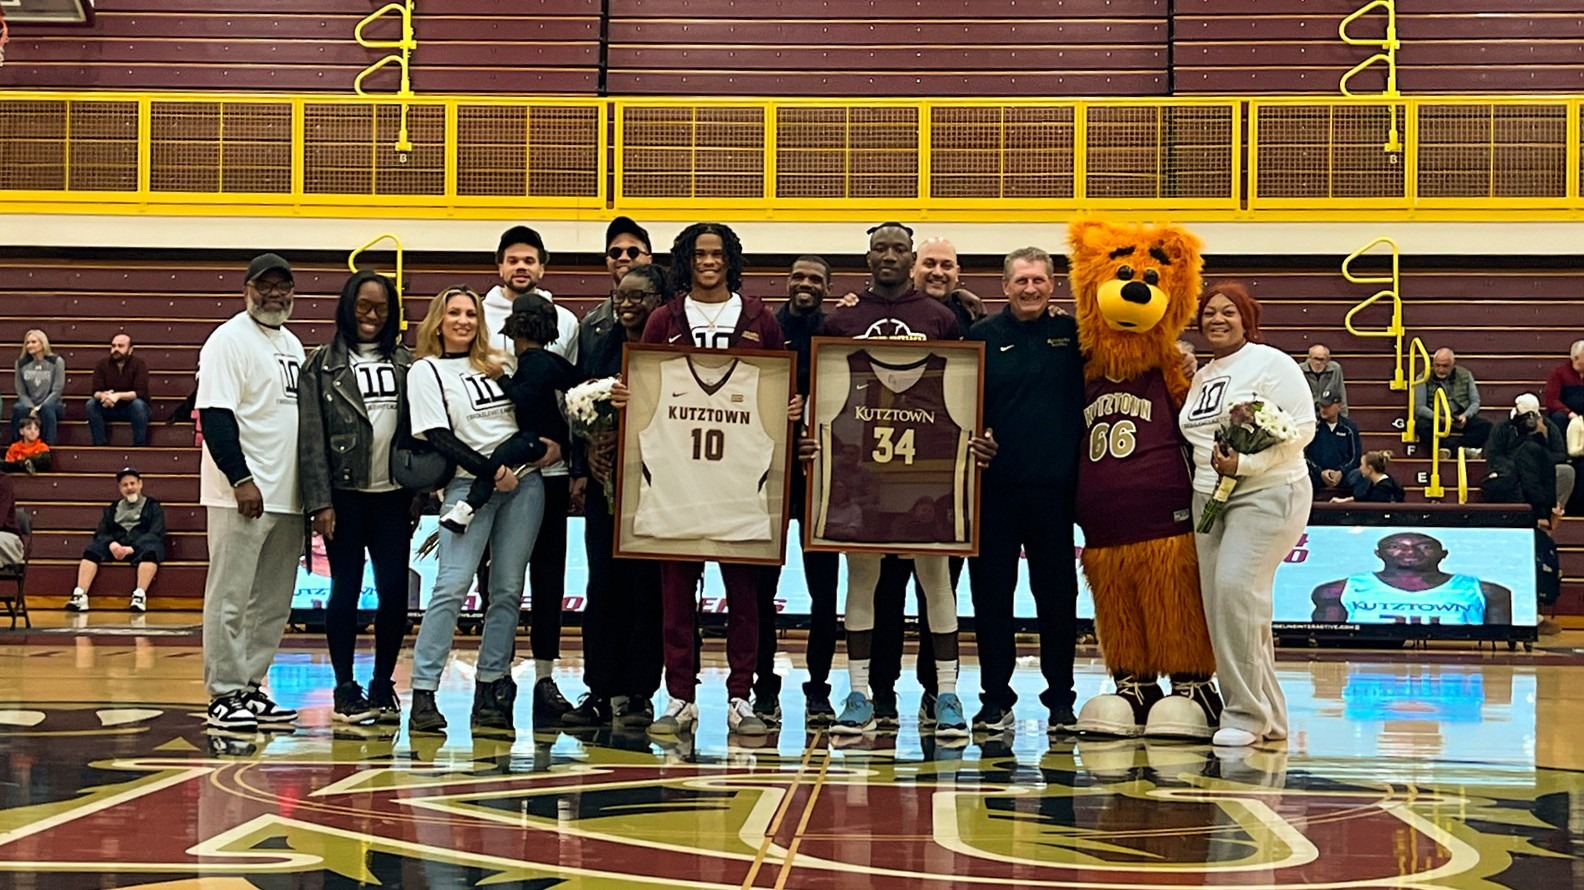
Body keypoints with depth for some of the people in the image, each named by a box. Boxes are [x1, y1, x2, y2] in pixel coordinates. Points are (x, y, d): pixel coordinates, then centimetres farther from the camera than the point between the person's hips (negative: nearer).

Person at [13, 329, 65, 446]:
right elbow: (21, 392, 3)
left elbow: (57, 391, -9)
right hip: (29, 405, 2)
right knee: (18, 409, -33)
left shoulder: (56, 361, -5)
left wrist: (38, 408, -18)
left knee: (46, 408, -39)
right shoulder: (21, 363, 5)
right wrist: (32, 409, -16)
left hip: (50, 404, -2)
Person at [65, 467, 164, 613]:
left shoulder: (152, 506, 15)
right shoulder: (112, 509, 26)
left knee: (150, 550, -38)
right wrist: (111, 544, -13)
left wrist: (132, 549, -17)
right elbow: (101, 533, 13)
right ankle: (80, 596, -39)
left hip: (141, 545, -3)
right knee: (92, 550, -26)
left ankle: (140, 596, -51)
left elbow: (156, 534, 0)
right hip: (116, 546, 3)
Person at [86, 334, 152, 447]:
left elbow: (140, 393, -23)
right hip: (109, 409, 3)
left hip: (132, 408, -3)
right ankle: (100, 445, -21)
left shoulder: (139, 364, -12)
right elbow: (96, 392, -11)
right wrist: (103, 395, -37)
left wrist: (118, 395, -40)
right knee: (91, 403, -23)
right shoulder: (102, 364, -3)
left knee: (138, 403, -35)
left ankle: (139, 446, -26)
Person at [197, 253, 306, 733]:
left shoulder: (292, 345, 18)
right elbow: (215, 415, -15)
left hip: (287, 496, 8)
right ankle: (224, 696, 0)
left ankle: (251, 688, 19)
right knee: (230, 598, -4)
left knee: (273, 603, 11)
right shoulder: (230, 340, -7)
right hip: (243, 495, -8)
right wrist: (241, 480, -21)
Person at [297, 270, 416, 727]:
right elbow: (311, 437, -3)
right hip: (345, 494, -2)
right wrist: (320, 501, -10)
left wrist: (420, 491, -1)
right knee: (345, 591, 3)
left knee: (395, 592, 2)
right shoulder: (322, 363, 2)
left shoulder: (404, 362, 10)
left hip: (393, 495, 3)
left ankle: (383, 685, 14)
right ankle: (345, 690, 11)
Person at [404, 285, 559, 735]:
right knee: (453, 585, -15)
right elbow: (439, 439, -5)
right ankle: (423, 692, -14)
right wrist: (491, 470, -12)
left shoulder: (497, 365, 18)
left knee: (508, 590, 0)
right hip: (468, 483, -5)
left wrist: (542, 448, 4)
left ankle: (491, 690, 4)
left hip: (524, 482, 5)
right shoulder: (426, 371, 4)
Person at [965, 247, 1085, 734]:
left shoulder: (1072, 334, 7)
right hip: (994, 487, 0)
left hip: (1054, 486, 0)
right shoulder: (982, 336, 6)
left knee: (1057, 594, 5)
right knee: (991, 593, 4)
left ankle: (1061, 700, 15)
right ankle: (996, 700, 14)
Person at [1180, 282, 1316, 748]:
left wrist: (1245, 462, -19)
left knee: (1235, 587, -21)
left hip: (1267, 493, -8)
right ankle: (1268, 716, 12)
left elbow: (1302, 427, -12)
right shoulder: (1201, 376, 17)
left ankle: (1247, 713, -13)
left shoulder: (1271, 363, -4)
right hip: (1209, 498, 8)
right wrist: (1210, 466, 8)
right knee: (1217, 600, 3)